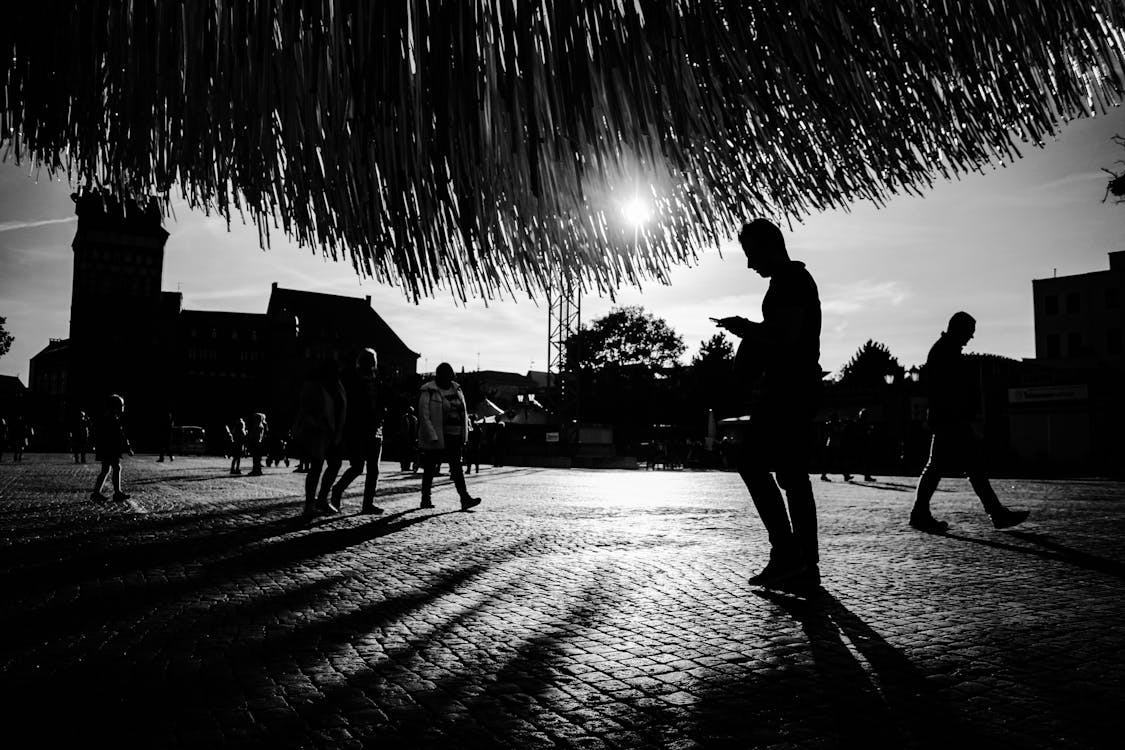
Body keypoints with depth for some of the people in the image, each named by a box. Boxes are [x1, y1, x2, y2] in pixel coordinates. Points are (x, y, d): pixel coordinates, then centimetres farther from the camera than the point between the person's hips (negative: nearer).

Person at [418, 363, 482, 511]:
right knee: (430, 468, 7)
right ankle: (425, 499, 19)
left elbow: (463, 413, 16)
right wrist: (432, 437, -19)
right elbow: (424, 416, -13)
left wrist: (464, 435, 10)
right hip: (435, 437, -5)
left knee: (457, 468, -1)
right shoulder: (428, 392, -8)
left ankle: (465, 499, -7)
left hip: (454, 437, 5)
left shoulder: (456, 389, 11)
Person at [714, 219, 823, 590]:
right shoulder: (798, 279, 23)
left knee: (753, 464, -11)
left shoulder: (789, 279, -9)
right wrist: (751, 332, 18)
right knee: (793, 475, 8)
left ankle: (785, 552, -11)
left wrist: (745, 328, -9)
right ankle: (805, 567, 9)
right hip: (799, 388, 11)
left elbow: (786, 334, -22)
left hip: (788, 388, -11)